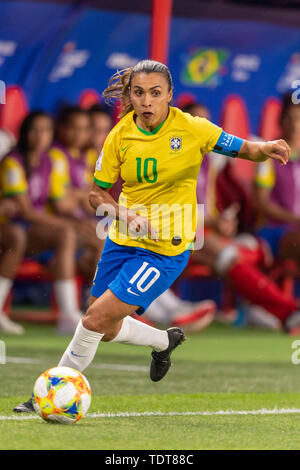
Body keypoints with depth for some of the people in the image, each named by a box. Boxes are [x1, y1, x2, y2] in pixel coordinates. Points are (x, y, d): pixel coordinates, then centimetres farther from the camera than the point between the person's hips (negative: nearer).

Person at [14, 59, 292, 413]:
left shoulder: (192, 129, -13)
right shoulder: (120, 137, -5)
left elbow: (243, 149, -4)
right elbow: (97, 194, 3)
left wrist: (264, 149, -27)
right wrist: (126, 215, -17)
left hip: (165, 250, -5)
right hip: (122, 241, 5)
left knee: (96, 320, -13)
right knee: (108, 329, 15)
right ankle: (165, 341, 44)